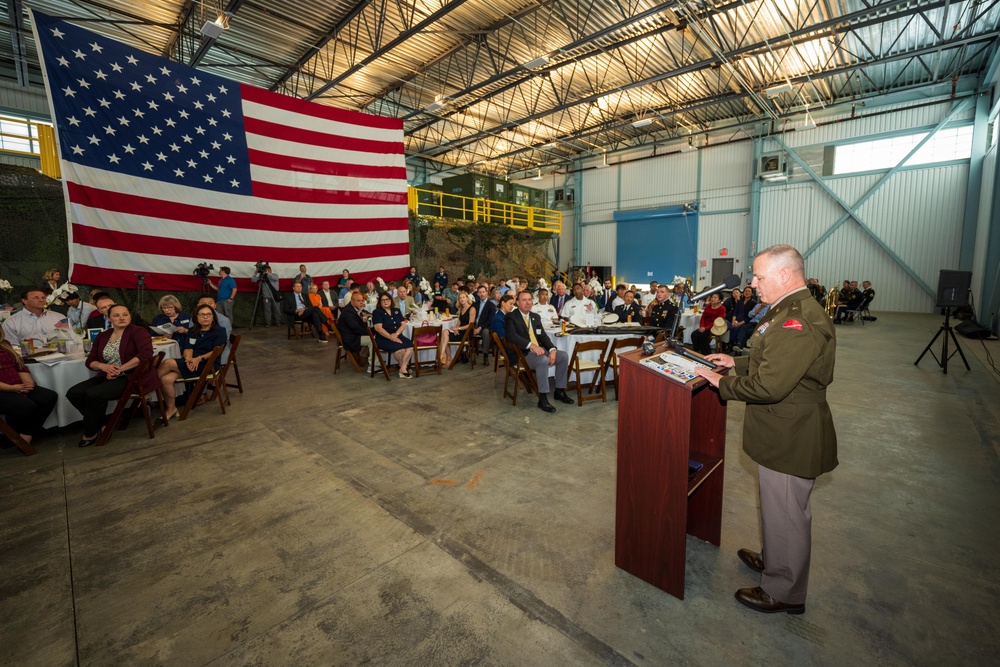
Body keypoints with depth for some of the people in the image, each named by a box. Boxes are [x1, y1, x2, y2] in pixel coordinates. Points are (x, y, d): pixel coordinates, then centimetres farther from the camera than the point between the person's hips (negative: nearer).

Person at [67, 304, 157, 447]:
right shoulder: (102, 336, 12)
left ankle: (91, 433, 1)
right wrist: (104, 366, -12)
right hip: (109, 377, 8)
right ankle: (101, 424, 8)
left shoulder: (138, 332, -8)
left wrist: (119, 369, -22)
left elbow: (145, 354, -24)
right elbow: (90, 361, 11)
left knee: (93, 394, -24)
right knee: (73, 393, -10)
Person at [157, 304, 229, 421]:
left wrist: (199, 358, -22)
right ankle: (171, 409, -5)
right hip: (191, 363, 6)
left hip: (208, 364, -5)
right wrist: (188, 359, -15)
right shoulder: (192, 331, 20)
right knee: (165, 379, -20)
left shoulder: (219, 331, 3)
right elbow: (187, 349, 7)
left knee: (167, 363, -21)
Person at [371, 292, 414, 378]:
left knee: (410, 346, -25)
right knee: (399, 348, -32)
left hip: (398, 336, 5)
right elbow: (378, 328, -11)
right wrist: (391, 338, -18)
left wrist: (396, 334, -12)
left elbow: (403, 324, 8)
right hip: (383, 339, -5)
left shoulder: (397, 311, 16)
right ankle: (405, 367, -6)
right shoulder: (377, 312, 0)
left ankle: (403, 369, -17)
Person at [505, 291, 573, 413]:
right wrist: (531, 345, -31)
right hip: (523, 354, -7)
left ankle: (559, 391, 6)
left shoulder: (536, 316, 17)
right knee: (543, 360, -34)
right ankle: (542, 399, -27)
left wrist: (552, 349, -9)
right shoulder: (511, 316, -4)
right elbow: (511, 335, -21)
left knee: (564, 356, -8)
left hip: (540, 350, 8)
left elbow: (543, 336, 11)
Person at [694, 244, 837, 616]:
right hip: (785, 432, 10)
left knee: (785, 515, 9)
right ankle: (773, 560, 48)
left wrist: (723, 382, -18)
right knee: (780, 510, 27)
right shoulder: (792, 310, 9)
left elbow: (769, 385, -31)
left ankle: (784, 593, 29)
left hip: (790, 439, -10)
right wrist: (737, 362, 11)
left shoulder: (799, 322, -27)